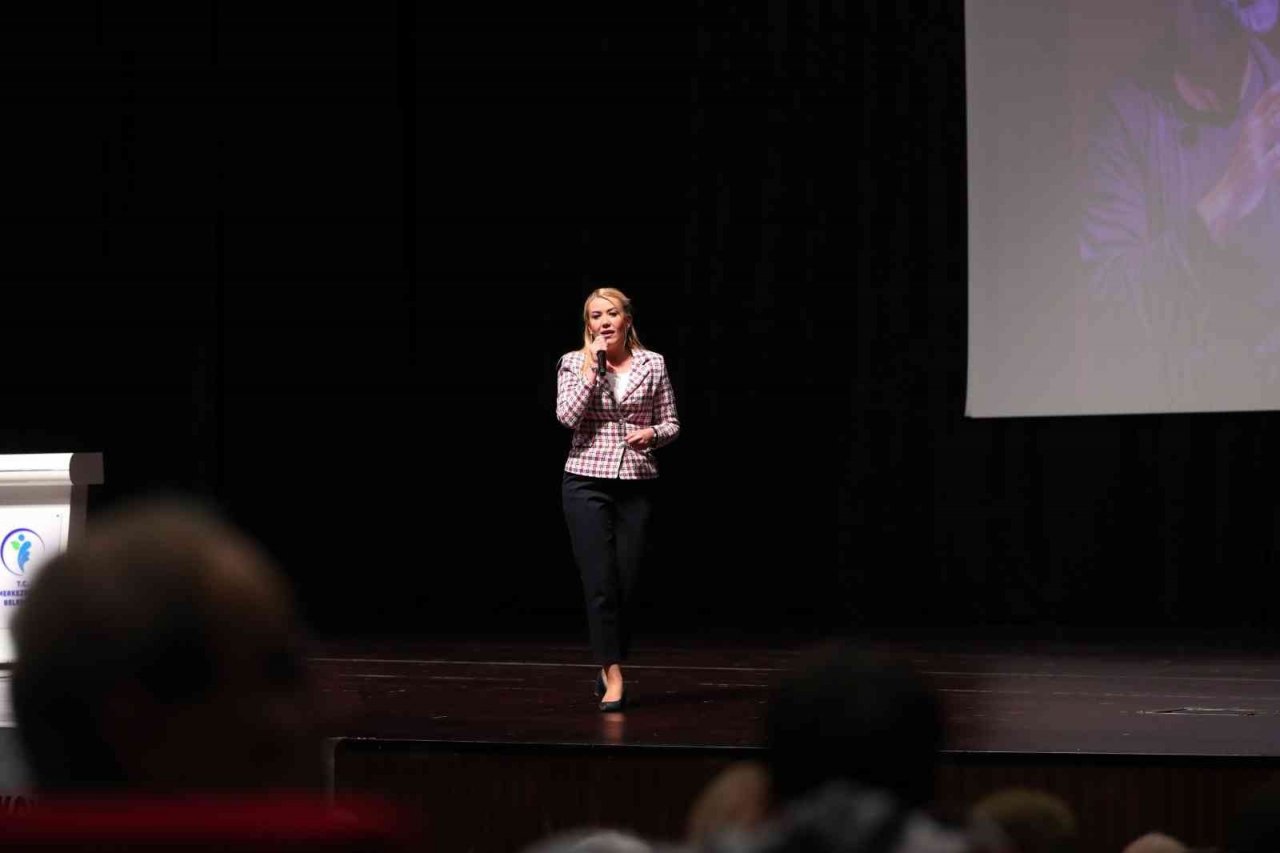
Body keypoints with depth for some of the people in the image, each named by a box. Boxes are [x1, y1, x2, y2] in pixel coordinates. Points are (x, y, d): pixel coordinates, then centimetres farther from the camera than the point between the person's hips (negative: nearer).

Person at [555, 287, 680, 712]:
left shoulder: (653, 364, 4)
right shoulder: (574, 362, 0)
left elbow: (670, 423, 10)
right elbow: (567, 416, -15)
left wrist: (652, 433, -12)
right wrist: (591, 366, -15)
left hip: (636, 485, 2)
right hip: (587, 483, -2)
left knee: (627, 585, 5)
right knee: (600, 583, -7)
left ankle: (608, 666, 25)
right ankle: (613, 676, -2)